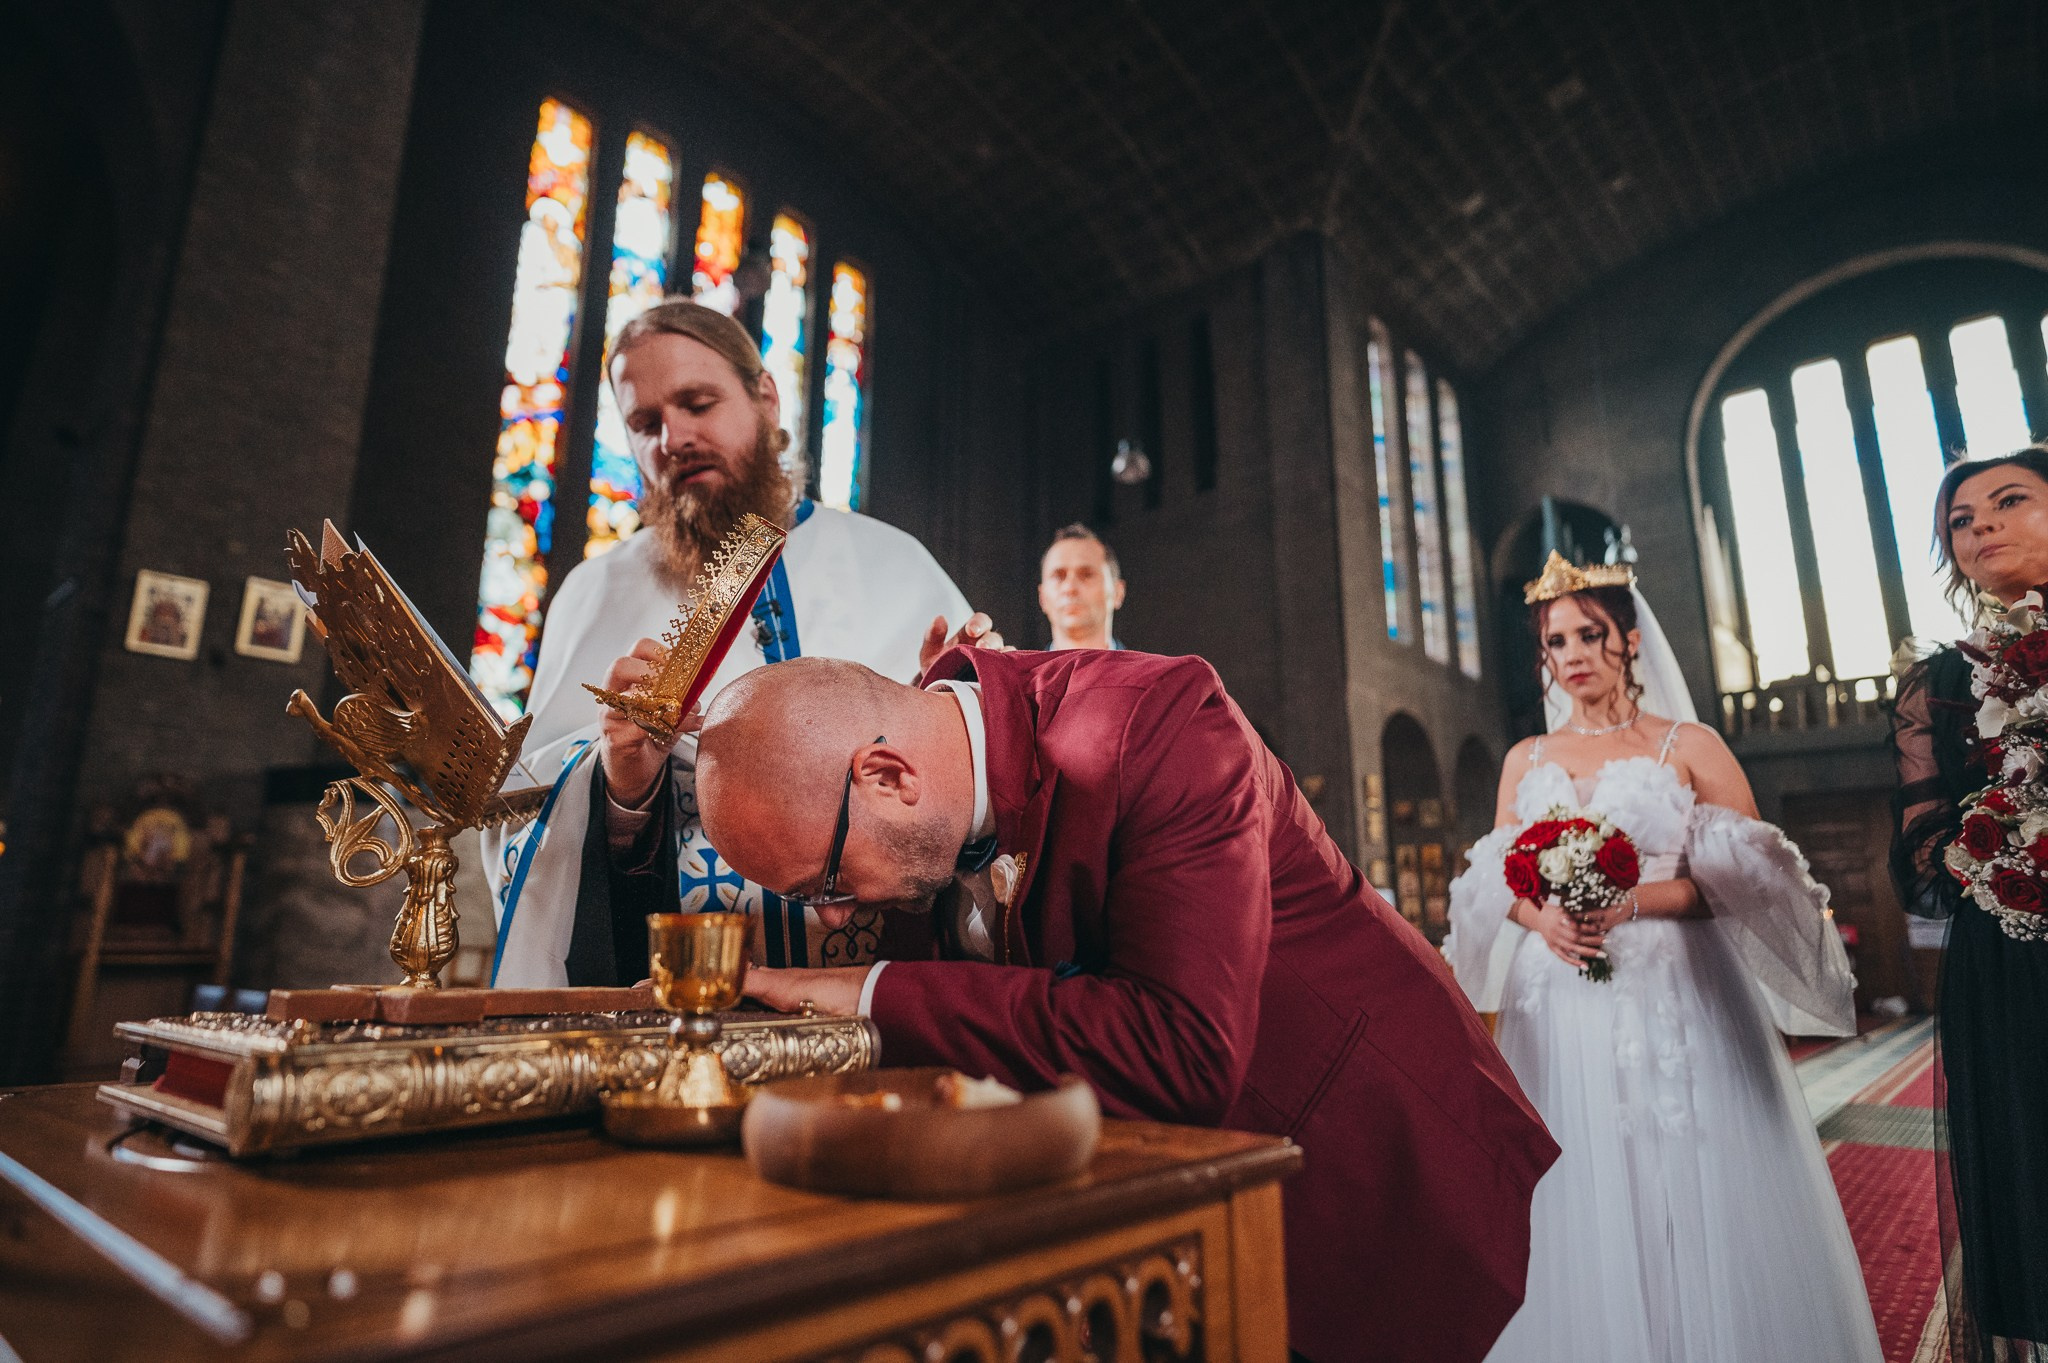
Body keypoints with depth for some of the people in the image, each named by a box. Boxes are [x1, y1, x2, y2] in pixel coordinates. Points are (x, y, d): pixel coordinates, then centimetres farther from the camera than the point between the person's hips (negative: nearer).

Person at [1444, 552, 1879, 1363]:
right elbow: (1498, 880, 10)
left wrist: (1635, 902, -18)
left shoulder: (1688, 746, 2)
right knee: (1581, 1198, 5)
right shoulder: (1526, 761, 11)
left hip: (1680, 999, -2)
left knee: (1696, 1191, 1)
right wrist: (1541, 917, -11)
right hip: (1563, 1010, 3)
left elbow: (1748, 876, -3)